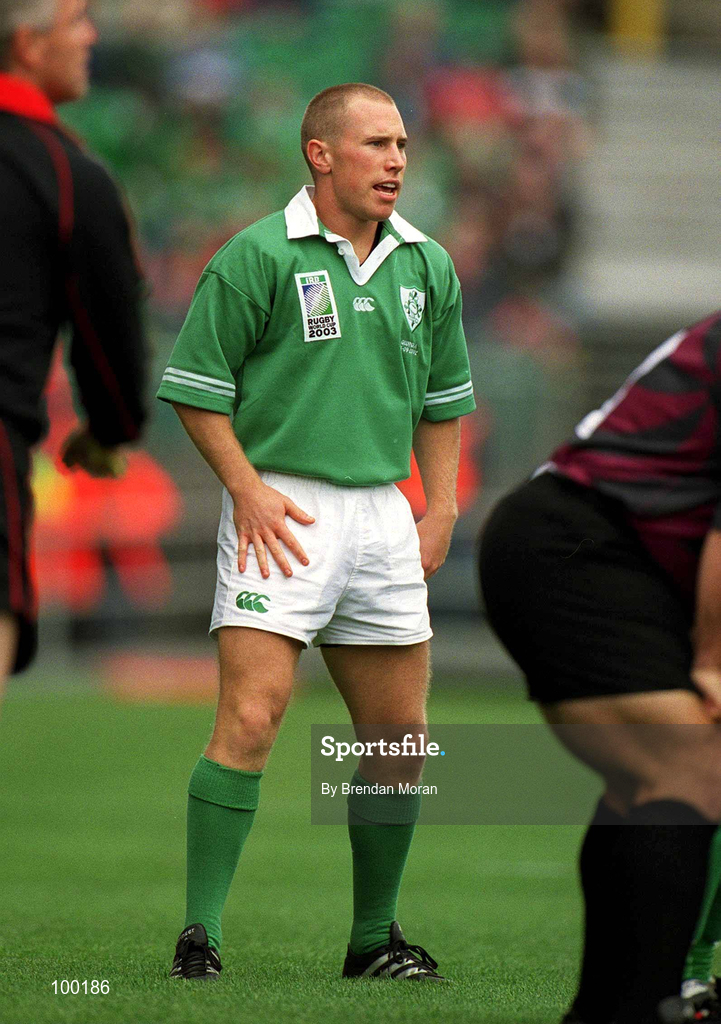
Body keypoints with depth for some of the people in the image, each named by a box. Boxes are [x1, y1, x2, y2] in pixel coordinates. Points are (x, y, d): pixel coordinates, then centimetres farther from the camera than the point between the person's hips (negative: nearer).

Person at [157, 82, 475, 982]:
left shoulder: (427, 266, 10)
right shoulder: (259, 256, -7)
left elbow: (442, 398, 22)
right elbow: (195, 386, -3)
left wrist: (441, 508, 12)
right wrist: (248, 488, -12)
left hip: (383, 515, 6)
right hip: (283, 511, -6)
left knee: (399, 735, 9)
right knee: (250, 718, -17)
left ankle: (375, 936, 23)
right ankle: (200, 933, -13)